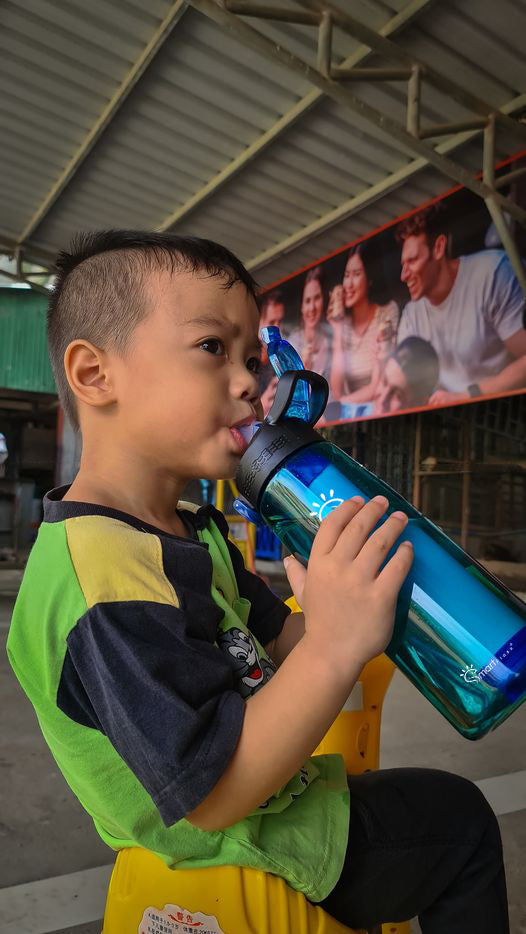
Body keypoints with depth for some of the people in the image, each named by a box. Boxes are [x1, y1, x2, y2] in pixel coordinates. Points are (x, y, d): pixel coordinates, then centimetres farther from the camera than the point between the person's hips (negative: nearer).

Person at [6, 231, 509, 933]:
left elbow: (270, 637, 5)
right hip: (250, 844, -9)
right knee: (460, 818, 7)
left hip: (264, 788, 10)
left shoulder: (194, 527, 0)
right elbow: (212, 795, -33)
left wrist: (362, 613, -12)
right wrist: (334, 646, -40)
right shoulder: (108, 578, -34)